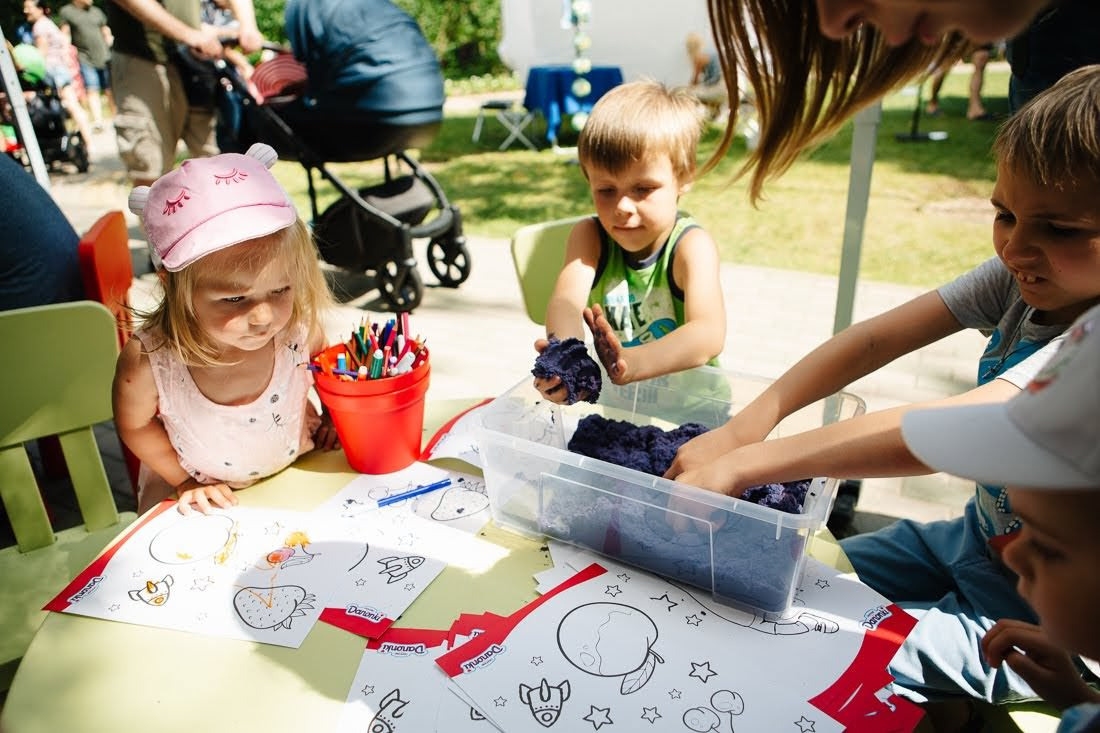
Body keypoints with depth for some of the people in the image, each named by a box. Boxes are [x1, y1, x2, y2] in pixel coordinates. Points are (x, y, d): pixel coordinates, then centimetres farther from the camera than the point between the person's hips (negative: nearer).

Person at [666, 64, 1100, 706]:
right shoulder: (1025, 276, -7)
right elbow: (876, 339, -15)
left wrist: (739, 466, -42)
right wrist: (748, 423, -27)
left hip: (1039, 618, -6)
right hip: (975, 539, 6)